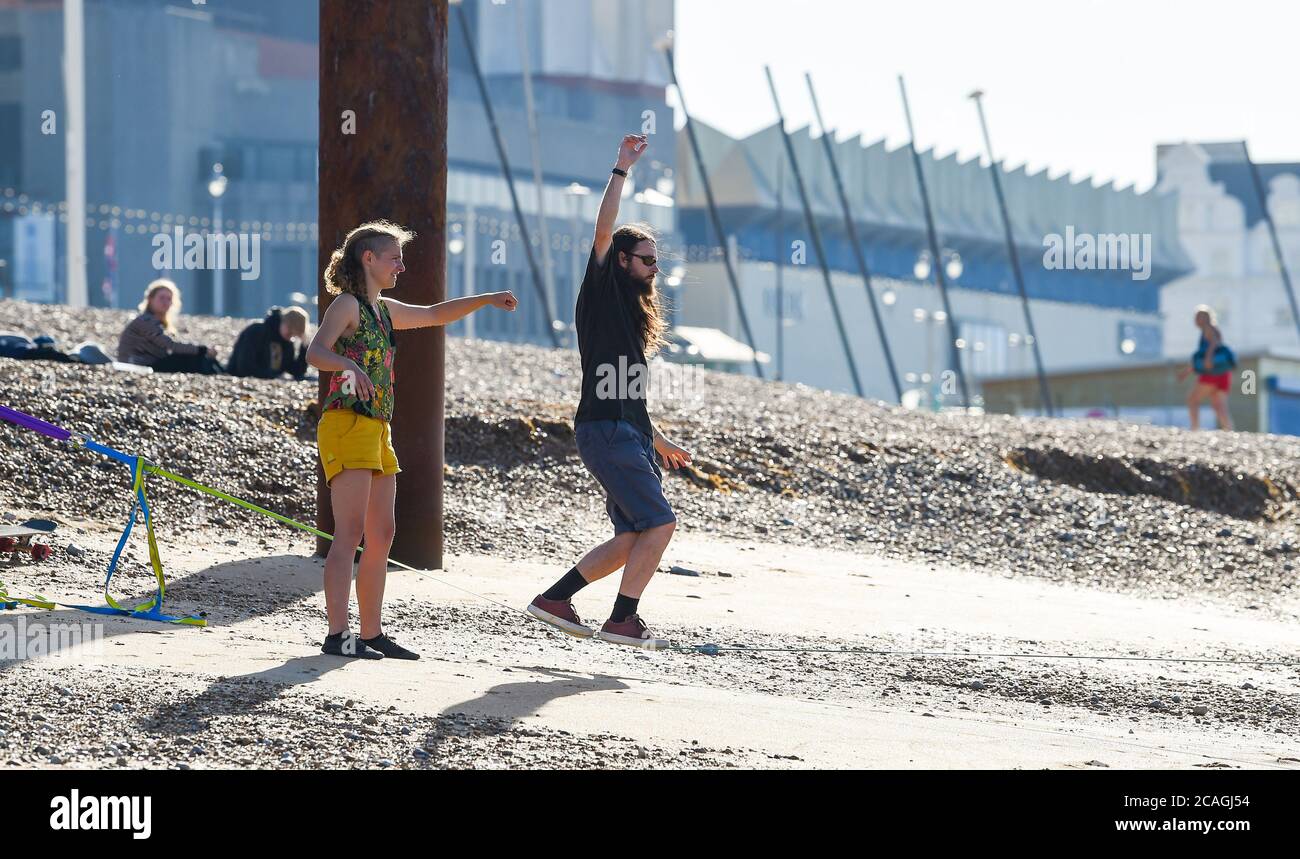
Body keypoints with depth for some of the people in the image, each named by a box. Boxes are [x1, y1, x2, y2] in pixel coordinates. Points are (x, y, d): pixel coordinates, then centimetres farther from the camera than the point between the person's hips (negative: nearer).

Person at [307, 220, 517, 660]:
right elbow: (315, 352, -23)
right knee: (350, 533, -15)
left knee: (381, 536, 8)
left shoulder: (383, 310, 20)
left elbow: (434, 315, 33)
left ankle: (372, 633, 13)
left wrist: (486, 299, 26)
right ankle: (337, 634, -19)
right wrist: (348, 365, -43)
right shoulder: (347, 305, -7)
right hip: (347, 423, -10)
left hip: (377, 430, 10)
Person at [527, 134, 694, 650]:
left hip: (628, 434, 9)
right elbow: (604, 230, -14)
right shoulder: (602, 293, 0)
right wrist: (622, 169, -10)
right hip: (605, 432, -9)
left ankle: (554, 599, 10)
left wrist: (659, 443, 30)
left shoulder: (631, 315, 24)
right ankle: (622, 621, -9)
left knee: (632, 539, 5)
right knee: (659, 522, -14)